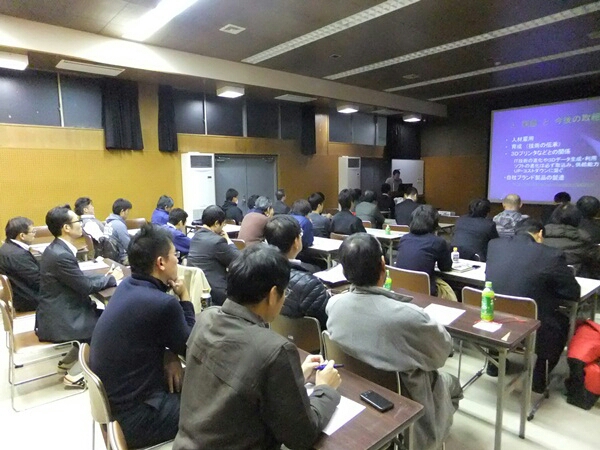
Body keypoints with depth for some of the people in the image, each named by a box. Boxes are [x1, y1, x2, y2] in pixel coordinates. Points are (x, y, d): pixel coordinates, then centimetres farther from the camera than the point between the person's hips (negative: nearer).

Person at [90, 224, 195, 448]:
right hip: (134, 416, -8)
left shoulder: (127, 286, -1)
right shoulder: (163, 304, -28)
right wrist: (184, 298, -4)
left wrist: (168, 353, -7)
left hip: (111, 399, 8)